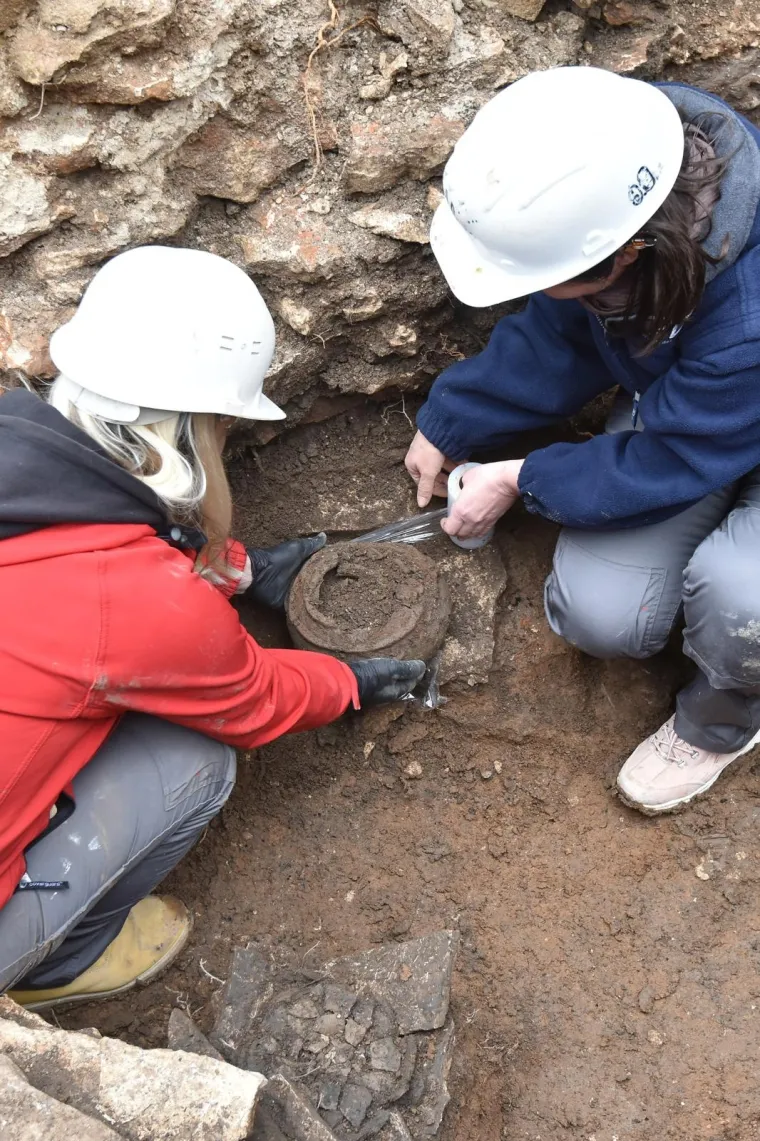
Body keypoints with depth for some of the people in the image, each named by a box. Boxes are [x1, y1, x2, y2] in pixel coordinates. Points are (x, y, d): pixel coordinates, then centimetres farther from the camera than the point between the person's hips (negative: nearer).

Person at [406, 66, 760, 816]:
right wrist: (448, 425, 1)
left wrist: (521, 480, -14)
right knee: (599, 618, -16)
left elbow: (666, 463, -27)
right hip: (673, 406, 5)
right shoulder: (598, 185, -23)